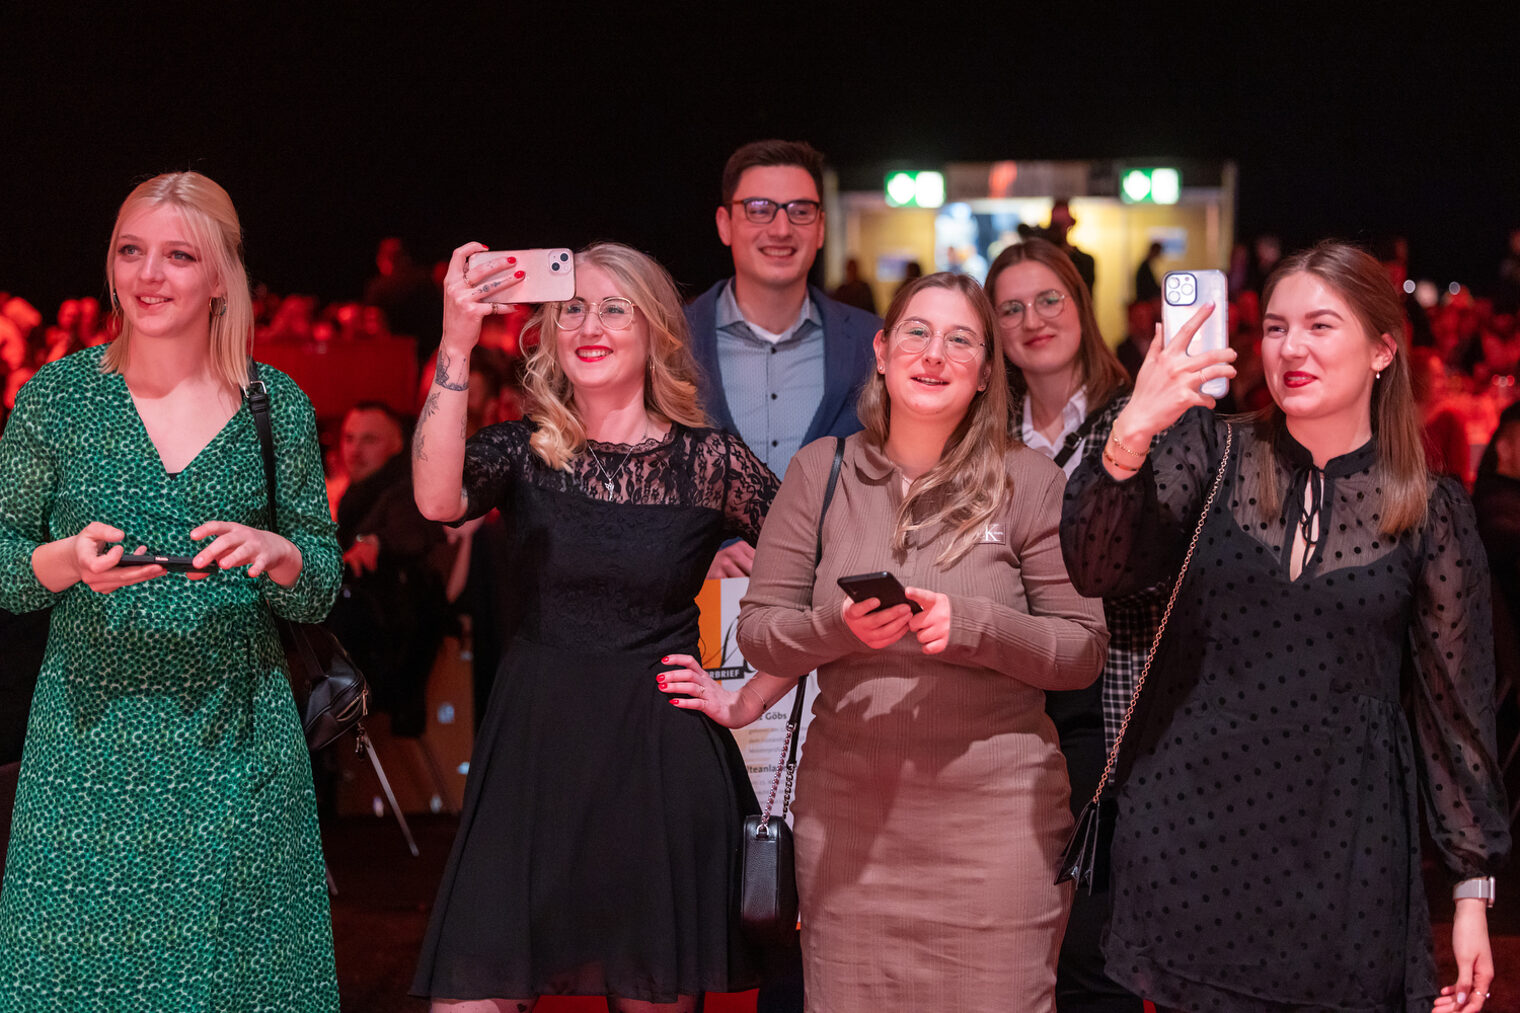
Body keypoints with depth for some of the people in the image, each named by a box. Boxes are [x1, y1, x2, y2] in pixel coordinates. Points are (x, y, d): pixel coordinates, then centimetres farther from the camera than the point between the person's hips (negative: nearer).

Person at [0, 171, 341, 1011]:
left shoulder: (276, 406, 4)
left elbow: (320, 592, 8)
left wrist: (277, 555, -14)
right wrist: (68, 562, -15)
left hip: (236, 743, 1)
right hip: (91, 733, 0)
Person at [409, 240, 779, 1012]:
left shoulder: (710, 462, 1)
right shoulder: (522, 453, 3)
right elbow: (438, 499, -18)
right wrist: (455, 346, -25)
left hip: (660, 762, -1)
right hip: (532, 751, 1)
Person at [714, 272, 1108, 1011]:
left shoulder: (1029, 483, 0)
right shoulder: (821, 471, 6)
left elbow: (1084, 649, -1)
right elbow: (758, 631, 4)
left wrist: (973, 625, -16)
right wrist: (838, 627, -15)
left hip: (993, 809, -2)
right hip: (846, 805, 2)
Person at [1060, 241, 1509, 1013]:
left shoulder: (1431, 510, 1)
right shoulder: (1210, 454, 2)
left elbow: (1456, 704, 4)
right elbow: (1097, 572, -12)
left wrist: (1474, 888, 3)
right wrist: (1128, 437, -29)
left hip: (1340, 858, 0)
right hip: (1187, 839, 1)